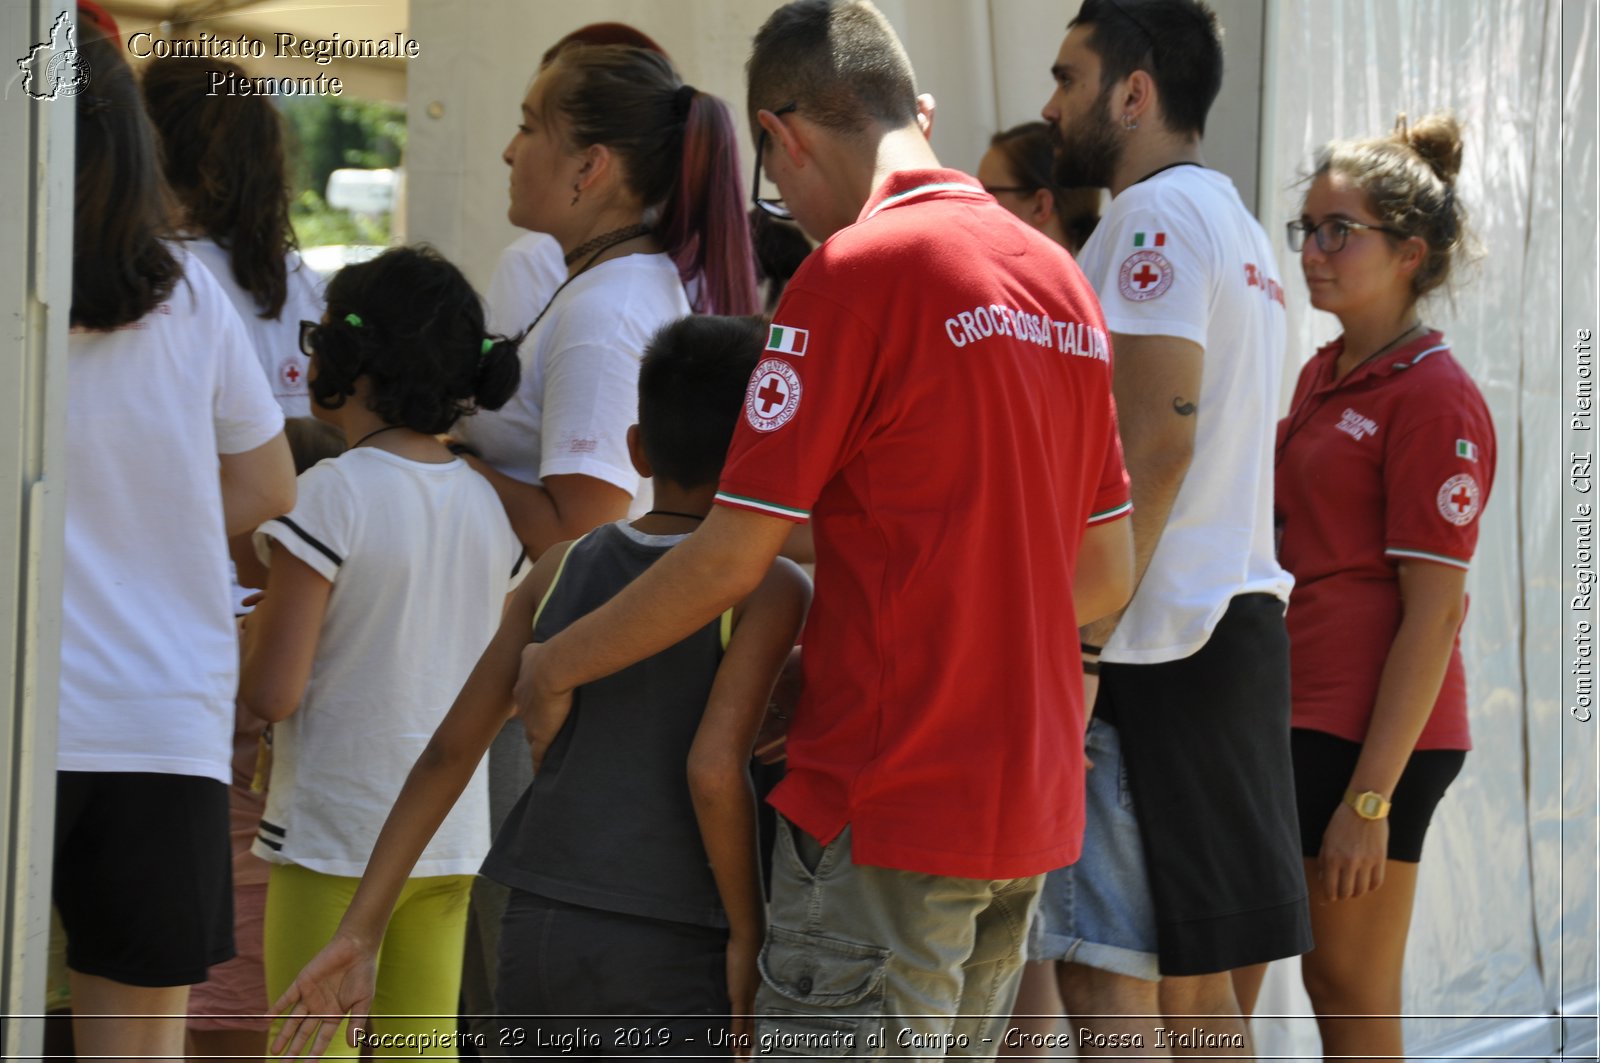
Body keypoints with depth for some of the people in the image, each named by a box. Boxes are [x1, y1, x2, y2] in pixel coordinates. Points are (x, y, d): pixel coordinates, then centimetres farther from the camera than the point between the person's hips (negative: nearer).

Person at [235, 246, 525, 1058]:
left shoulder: (336, 493, -14)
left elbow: (272, 693, -15)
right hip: (453, 837, 6)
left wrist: (255, 618, 4)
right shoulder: (490, 503, 5)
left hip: (332, 835, -6)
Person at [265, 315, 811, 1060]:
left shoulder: (561, 570, 11)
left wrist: (360, 932, 9)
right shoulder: (769, 589, -4)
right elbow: (713, 768, -17)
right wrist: (747, 932, -5)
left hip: (534, 930, 5)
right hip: (669, 946, -5)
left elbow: (451, 750, 8)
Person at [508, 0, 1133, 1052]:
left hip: (890, 805, -8)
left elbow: (732, 559, -12)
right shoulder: (1060, 274, 11)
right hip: (1034, 806, 8)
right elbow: (1107, 574, 16)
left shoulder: (856, 269, -12)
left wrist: (555, 666, 1)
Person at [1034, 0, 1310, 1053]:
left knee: (1101, 971, -10)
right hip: (1238, 621, 10)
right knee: (1196, 971, 12)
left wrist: (1083, 630, -19)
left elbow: (1156, 437, -19)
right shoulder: (1234, 222, 22)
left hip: (1155, 649, -10)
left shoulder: (1157, 215, -10)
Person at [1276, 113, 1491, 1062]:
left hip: (1377, 736, -8)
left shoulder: (1434, 398, -13)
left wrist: (1370, 796, -19)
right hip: (1304, 717, 8)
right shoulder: (1323, 377, 14)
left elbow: (1433, 615, -16)